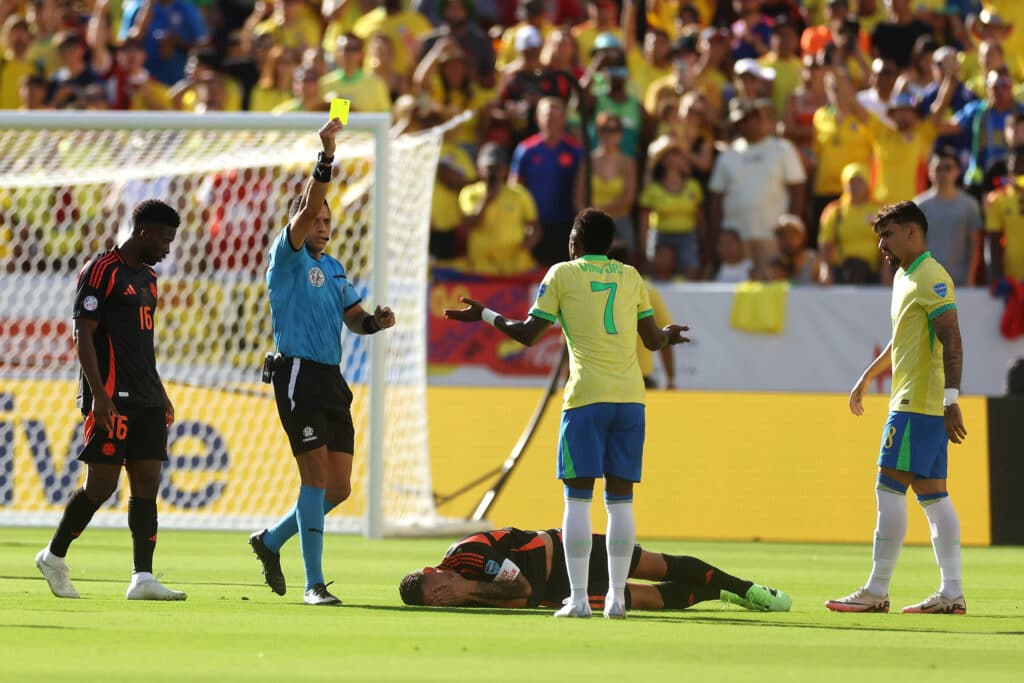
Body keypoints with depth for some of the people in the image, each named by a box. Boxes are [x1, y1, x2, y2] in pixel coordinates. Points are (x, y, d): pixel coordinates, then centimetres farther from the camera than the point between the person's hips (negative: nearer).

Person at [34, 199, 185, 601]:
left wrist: (161, 396, 23)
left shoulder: (146, 277, 18)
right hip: (112, 399, -8)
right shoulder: (101, 271, -8)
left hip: (146, 400, 8)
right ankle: (54, 556, 13)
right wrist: (99, 395, -20)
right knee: (101, 486, -6)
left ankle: (142, 579, -5)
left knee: (147, 485, -1)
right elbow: (83, 334, -13)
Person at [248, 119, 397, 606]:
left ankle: (271, 541, 28)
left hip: (332, 381, 8)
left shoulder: (334, 268, 19)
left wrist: (375, 321, -7)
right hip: (298, 377, -7)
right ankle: (313, 584, -11)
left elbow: (353, 319, 16)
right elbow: (307, 209, -18)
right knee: (317, 476, -13)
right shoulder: (288, 259, -3)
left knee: (339, 488, 6)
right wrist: (326, 157, -28)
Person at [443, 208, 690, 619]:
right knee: (620, 500, 5)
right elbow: (653, 340, 18)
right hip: (630, 397, 3)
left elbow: (527, 334, 3)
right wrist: (669, 335, 41)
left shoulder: (562, 274, 4)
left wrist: (484, 315, 18)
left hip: (586, 399, -3)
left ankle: (578, 598, -5)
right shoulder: (630, 276, 14)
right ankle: (616, 597, 2)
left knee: (578, 497, 0)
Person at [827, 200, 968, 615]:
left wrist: (951, 398, -28)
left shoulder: (931, 278, -13)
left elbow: (951, 339, -21)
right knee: (932, 494, 7)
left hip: (916, 402, -10)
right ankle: (952, 592, 5)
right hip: (917, 402, 10)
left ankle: (876, 591, -8)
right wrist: (868, 377, 39)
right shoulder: (904, 277, 18)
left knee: (889, 489, -9)